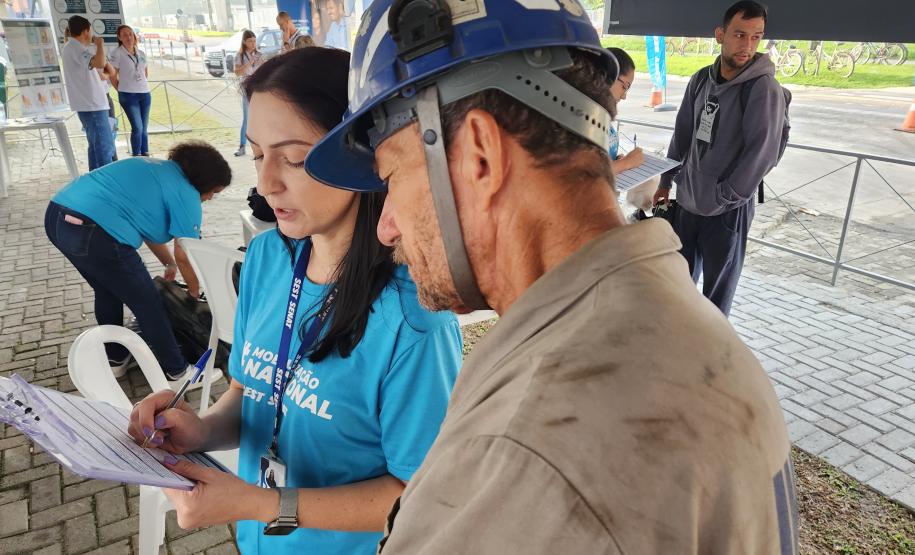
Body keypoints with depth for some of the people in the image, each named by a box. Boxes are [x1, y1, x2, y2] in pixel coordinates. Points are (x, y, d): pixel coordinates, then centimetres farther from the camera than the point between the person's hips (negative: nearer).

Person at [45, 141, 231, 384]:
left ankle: (115, 359, 45)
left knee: (108, 290, 29)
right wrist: (196, 294, 20)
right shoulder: (186, 194, -2)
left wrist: (169, 264, 43)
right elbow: (185, 258, 3)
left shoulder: (161, 170, 23)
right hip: (92, 232, -9)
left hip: (57, 215, 10)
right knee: (148, 303, 8)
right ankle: (176, 372, 22)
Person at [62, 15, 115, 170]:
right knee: (105, 147, -11)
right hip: (92, 104, -11)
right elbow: (100, 63, -34)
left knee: (96, 145, 16)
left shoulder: (69, 48, 17)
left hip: (87, 104, 11)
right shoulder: (76, 49, -16)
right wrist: (100, 44, -16)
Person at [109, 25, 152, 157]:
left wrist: (142, 85, 15)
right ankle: (136, 157, -2)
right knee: (137, 127, -10)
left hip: (145, 93, 5)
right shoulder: (117, 54, -5)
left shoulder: (141, 53, 10)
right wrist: (122, 90, 3)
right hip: (128, 96, -5)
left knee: (144, 128, 7)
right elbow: (113, 77, -2)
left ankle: (145, 155, 16)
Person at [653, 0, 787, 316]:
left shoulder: (764, 89, -13)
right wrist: (666, 181, 13)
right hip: (687, 201, 6)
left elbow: (762, 154, -18)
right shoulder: (702, 79, 4)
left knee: (718, 289, 8)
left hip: (727, 211, -5)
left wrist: (722, 197, -15)